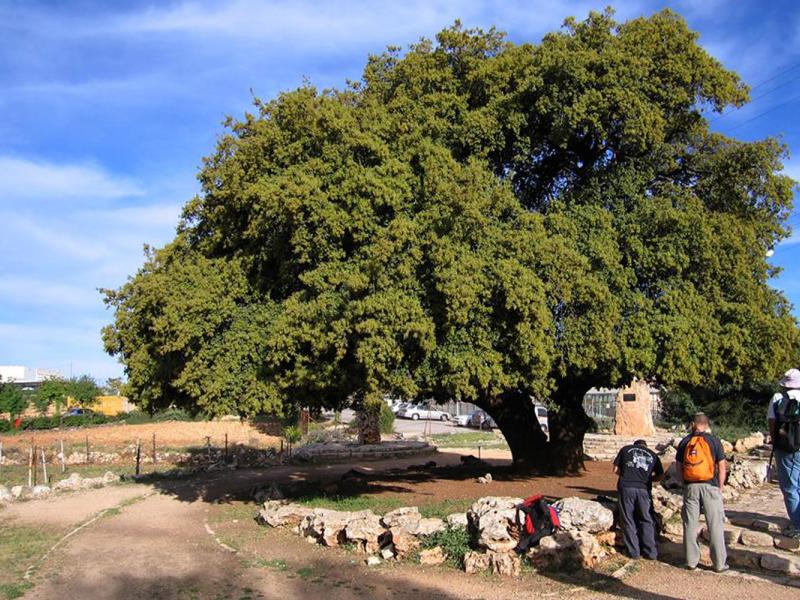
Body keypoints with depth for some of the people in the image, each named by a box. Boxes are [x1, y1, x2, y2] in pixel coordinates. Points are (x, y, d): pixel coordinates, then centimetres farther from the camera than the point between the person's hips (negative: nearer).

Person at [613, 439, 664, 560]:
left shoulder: (626, 449, 16)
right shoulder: (652, 455, 19)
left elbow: (616, 469, 13)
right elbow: (661, 476, 17)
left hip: (626, 487, -1)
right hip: (644, 489, 1)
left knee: (628, 521, 8)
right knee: (647, 521, 12)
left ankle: (634, 552, 10)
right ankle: (651, 552, 15)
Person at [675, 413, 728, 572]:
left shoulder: (684, 442, 5)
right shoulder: (713, 441, -1)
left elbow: (678, 468, 6)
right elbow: (722, 467, -1)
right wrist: (720, 487, 8)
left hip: (690, 487, 2)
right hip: (710, 486, -2)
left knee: (690, 525, 9)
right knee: (715, 525, 5)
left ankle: (691, 561, 15)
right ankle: (719, 563, 10)